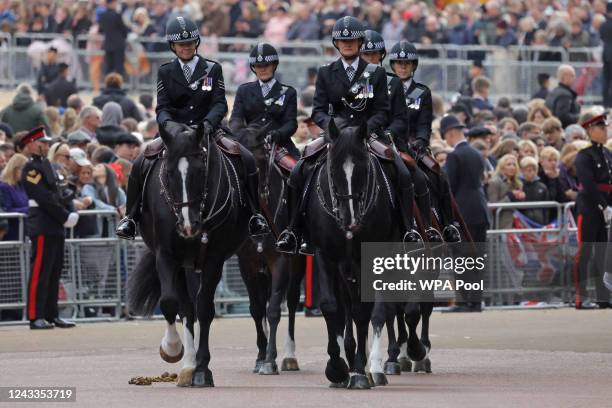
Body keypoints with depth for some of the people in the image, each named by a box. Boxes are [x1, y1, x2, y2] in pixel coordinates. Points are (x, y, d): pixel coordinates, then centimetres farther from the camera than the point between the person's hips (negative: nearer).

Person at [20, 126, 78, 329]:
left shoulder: (45, 164, 17)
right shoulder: (31, 168, -12)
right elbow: (44, 198, -18)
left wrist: (70, 213, 5)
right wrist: (65, 217, -16)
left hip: (55, 227, 9)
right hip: (42, 227, -9)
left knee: (54, 272, 11)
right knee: (40, 273, -8)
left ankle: (51, 315, 15)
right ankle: (35, 317, -7)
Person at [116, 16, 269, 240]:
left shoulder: (213, 69, 3)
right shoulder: (165, 72, 5)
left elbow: (220, 104, -6)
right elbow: (162, 108, -3)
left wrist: (208, 123, -28)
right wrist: (168, 124, -27)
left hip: (208, 130, 0)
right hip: (174, 130, 0)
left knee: (247, 160, -21)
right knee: (140, 165, -21)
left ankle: (254, 216, -8)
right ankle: (131, 217, -6)